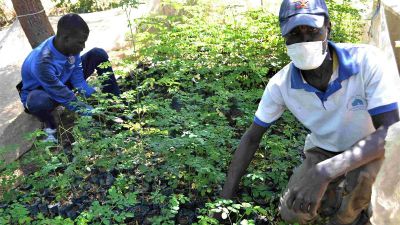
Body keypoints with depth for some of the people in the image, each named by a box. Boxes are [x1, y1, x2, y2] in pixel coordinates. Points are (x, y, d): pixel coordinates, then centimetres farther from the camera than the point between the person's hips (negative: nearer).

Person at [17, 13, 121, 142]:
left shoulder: (69, 47, -21)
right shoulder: (42, 62, -40)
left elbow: (79, 81, -13)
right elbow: (66, 98, -34)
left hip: (64, 83, 6)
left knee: (99, 54, -10)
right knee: (38, 101, -46)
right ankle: (49, 125, -9)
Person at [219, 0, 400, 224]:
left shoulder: (366, 61, -29)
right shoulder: (281, 84, -20)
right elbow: (252, 137, -11)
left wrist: (324, 173, -47)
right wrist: (227, 196, -13)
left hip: (371, 150, -2)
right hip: (323, 151, 2)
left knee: (362, 174, -36)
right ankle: (336, 196, 15)